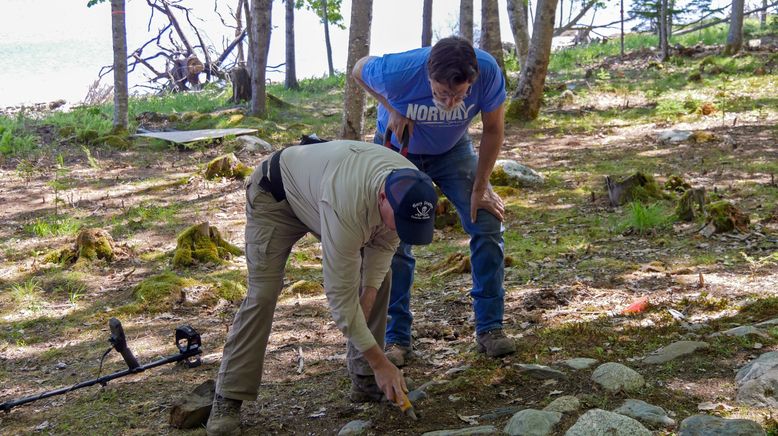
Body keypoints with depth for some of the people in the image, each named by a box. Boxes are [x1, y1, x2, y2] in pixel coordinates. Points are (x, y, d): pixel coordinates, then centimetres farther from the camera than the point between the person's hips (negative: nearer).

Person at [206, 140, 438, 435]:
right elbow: (340, 294, -38)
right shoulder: (346, 206, -46)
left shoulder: (412, 189, -27)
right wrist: (380, 362, -33)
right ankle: (228, 399, -8)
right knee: (263, 292, -17)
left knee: (379, 275, -2)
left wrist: (368, 296, -20)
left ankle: (365, 381, 7)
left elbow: (383, 242, -6)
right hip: (276, 194, -7)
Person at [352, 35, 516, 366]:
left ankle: (490, 328, 2)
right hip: (399, 149, -1)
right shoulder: (398, 71, -38)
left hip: (453, 150, 2)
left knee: (488, 225, -10)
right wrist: (392, 110, -24)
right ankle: (396, 338, 4)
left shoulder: (488, 72, -35)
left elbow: (493, 131, -16)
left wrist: (479, 188, -12)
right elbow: (359, 70, -13)